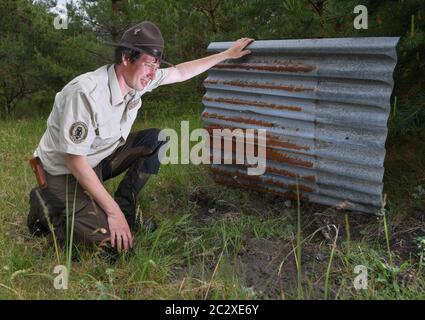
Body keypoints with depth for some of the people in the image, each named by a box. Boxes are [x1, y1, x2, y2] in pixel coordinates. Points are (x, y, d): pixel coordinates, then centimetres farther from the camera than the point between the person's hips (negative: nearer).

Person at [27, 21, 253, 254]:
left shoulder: (135, 77, -9)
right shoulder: (85, 93, -32)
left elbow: (180, 72, 7)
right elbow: (74, 160, -29)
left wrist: (227, 54, 10)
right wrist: (113, 211, -26)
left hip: (101, 158, 8)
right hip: (65, 171, -8)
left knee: (157, 140, -5)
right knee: (110, 239, -22)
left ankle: (124, 205, 2)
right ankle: (47, 206, 2)